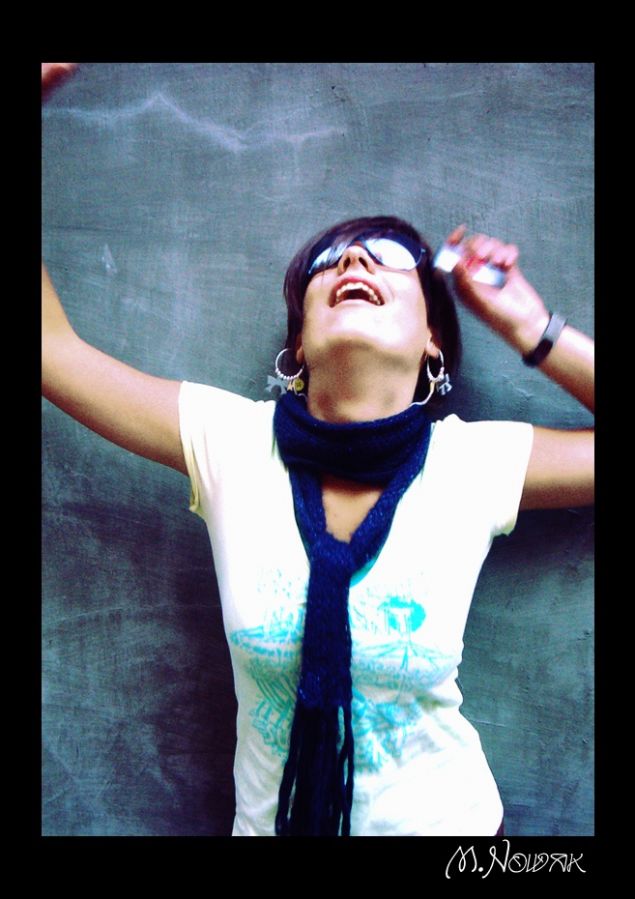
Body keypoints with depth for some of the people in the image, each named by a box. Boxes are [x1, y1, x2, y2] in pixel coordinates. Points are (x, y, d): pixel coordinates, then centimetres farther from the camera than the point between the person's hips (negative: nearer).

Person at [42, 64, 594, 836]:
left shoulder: (476, 465, -16)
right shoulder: (231, 443, -17)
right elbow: (49, 341, -14)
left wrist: (528, 327, -15)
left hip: (444, 818, 1)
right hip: (274, 817, 0)